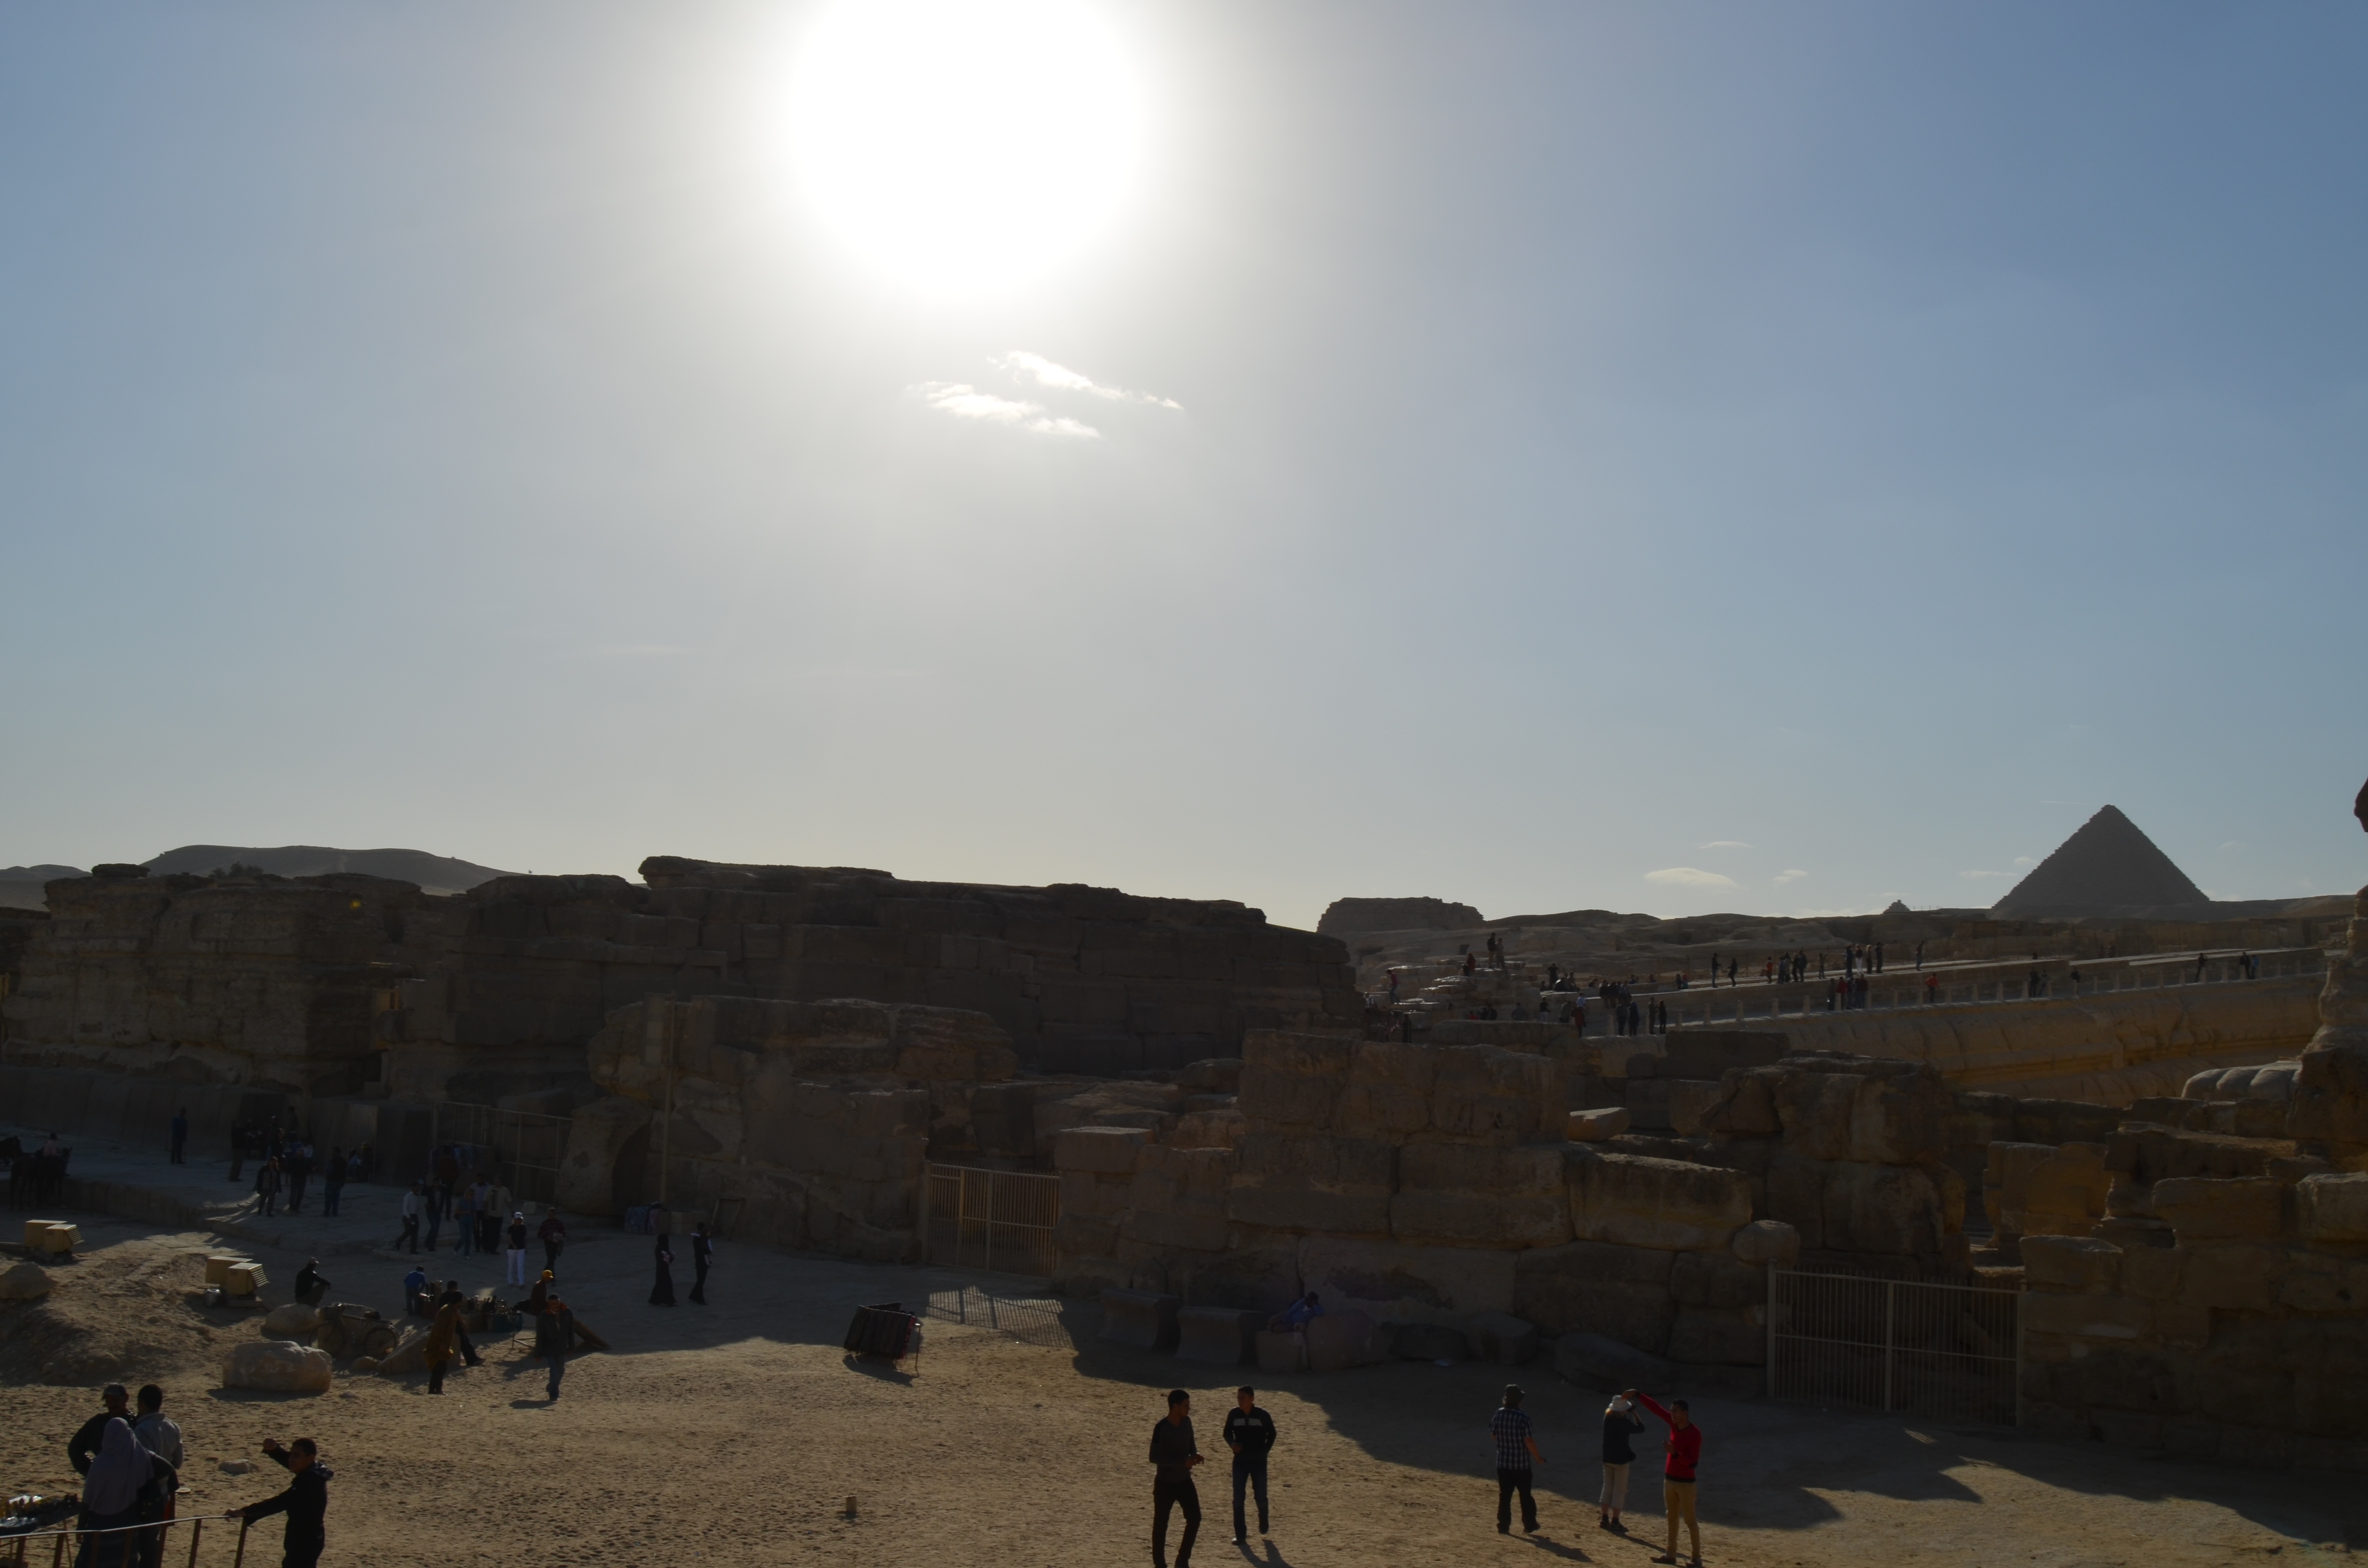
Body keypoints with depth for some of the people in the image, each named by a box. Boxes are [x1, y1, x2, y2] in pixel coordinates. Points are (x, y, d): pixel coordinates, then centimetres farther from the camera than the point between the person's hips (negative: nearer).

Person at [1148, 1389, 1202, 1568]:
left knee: (1195, 1518, 6)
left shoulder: (1187, 1422, -2)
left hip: (1185, 1481, 6)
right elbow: (1154, 1457, -23)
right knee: (1161, 1524, 5)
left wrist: (1194, 1454, -7)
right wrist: (1183, 1462, -27)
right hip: (1165, 1484, -6)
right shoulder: (1161, 1429, -23)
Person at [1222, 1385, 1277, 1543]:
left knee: (1261, 1496, 9)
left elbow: (1271, 1433, 5)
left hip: (1259, 1461, -1)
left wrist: (1265, 1450, -2)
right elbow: (1228, 1432, 7)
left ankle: (1263, 1524, 38)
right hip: (1240, 1460, 1)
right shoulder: (1234, 1414, -7)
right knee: (1238, 1499, -1)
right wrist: (1232, 1444, -12)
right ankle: (1240, 1535, 8)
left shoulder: (1262, 1415, -11)